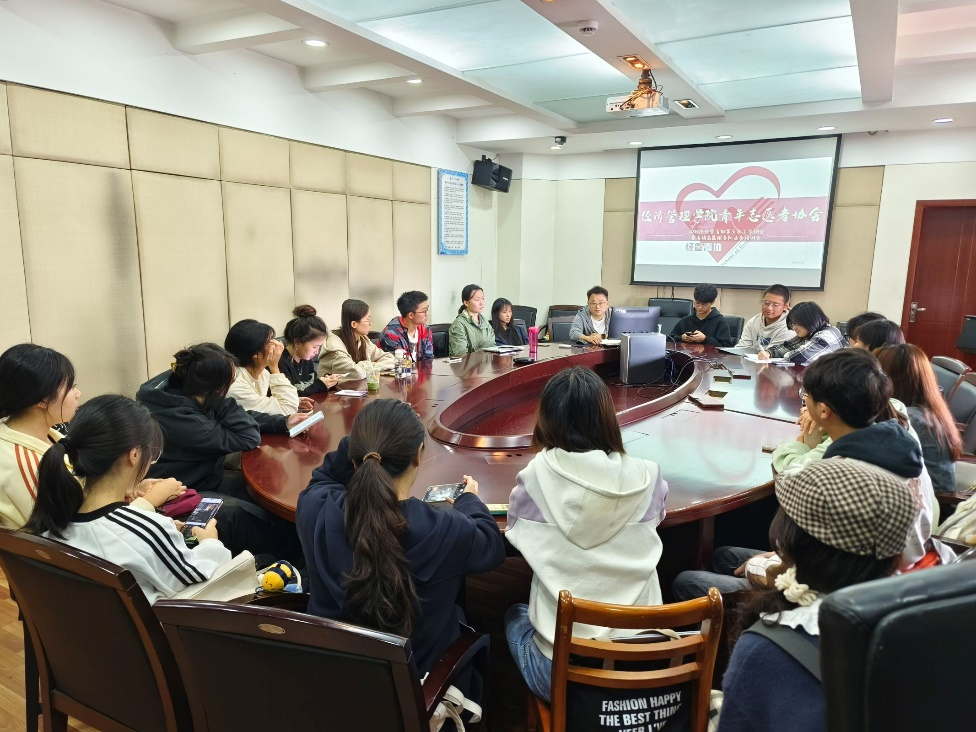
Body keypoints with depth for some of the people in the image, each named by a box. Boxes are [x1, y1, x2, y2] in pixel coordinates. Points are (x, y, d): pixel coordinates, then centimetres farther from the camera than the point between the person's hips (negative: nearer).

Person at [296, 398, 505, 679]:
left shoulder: (313, 509, -27)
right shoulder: (443, 531, -36)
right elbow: (492, 546, -9)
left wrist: (360, 444, -9)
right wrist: (469, 499, 8)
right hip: (413, 672, -2)